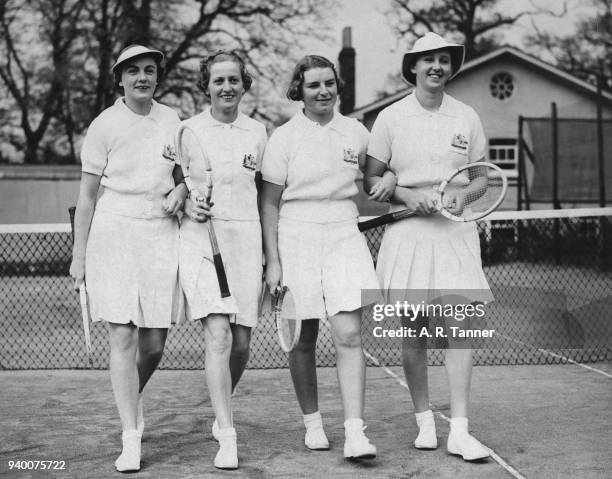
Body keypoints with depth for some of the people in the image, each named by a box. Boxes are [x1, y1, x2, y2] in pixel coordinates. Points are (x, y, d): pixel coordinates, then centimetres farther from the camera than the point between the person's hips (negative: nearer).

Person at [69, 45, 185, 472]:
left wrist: (181, 189, -2)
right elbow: (87, 195, 1)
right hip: (113, 233, -3)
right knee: (122, 337, -7)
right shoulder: (105, 125, -2)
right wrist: (79, 255, -1)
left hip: (161, 233, 3)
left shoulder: (171, 120, 8)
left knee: (154, 343, 4)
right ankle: (131, 440, -2)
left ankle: (133, 399, 36)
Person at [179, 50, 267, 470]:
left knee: (242, 342, 4)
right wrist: (187, 204, -9)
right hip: (201, 236, -2)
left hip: (246, 238, 2)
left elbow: (266, 194, 14)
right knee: (218, 334, -16)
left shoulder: (258, 132, 10)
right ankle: (227, 436, -13)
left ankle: (223, 409, 32)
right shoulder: (188, 130, 4)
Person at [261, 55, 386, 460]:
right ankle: (313, 423, 20)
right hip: (296, 239, -1)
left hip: (344, 236, 1)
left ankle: (355, 432, -10)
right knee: (303, 340, 5)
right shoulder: (284, 138, 0)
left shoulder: (357, 133, 7)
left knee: (350, 335, -10)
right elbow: (269, 204, 1)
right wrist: (272, 261, -4)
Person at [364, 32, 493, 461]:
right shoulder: (391, 118, 2)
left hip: (457, 232, 1)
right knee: (414, 333, 2)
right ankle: (424, 420, 18)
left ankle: (460, 431, -6)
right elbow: (370, 180, 4)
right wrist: (405, 195, -12)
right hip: (407, 233, -1)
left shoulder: (467, 117, 8)